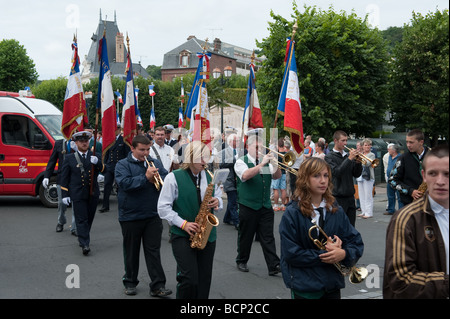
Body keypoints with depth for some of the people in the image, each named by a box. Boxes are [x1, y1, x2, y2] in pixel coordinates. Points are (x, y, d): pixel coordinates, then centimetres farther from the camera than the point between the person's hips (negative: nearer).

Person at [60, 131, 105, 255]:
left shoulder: (94, 156, 6)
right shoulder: (69, 158, 1)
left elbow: (103, 169, -5)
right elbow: (65, 177, 3)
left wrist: (97, 162, -26)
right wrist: (65, 195, -2)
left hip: (93, 193, 3)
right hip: (77, 194, -3)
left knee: (89, 218, 12)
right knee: (81, 219, -6)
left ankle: (83, 238, 31)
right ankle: (84, 244, -6)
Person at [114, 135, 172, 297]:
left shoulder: (155, 163, 9)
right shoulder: (123, 164, -4)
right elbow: (124, 183, -20)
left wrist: (157, 179, -18)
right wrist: (146, 177, -25)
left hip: (153, 215, 2)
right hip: (130, 216, -2)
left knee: (153, 251, 3)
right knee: (131, 252, 12)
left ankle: (158, 286, 5)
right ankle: (130, 282, 27)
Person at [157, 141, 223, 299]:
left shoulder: (209, 176, 9)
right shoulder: (173, 177, -6)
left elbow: (219, 197, 19)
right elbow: (163, 208, -7)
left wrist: (217, 202, -6)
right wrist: (183, 223, -16)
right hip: (182, 235, -5)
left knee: (204, 280, 8)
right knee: (189, 279, -11)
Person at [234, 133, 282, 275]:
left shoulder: (266, 161, 12)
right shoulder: (241, 162, -3)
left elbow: (277, 176, 1)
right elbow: (245, 175, -24)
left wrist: (275, 164, -17)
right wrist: (262, 164, -28)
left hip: (266, 206, 4)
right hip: (248, 206, -4)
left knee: (268, 237, 0)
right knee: (245, 236, 9)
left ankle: (274, 265, -3)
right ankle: (241, 261, 26)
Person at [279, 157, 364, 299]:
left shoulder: (336, 211, 4)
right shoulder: (292, 213, -9)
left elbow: (356, 243, 3)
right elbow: (291, 254, -15)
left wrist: (344, 254, -18)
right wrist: (324, 255, -18)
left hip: (333, 285, 4)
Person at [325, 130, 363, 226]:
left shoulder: (348, 155, 12)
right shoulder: (329, 157, -3)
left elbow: (357, 174, 11)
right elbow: (336, 172, -18)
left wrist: (358, 162, -6)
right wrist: (349, 159, -19)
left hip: (350, 196, 6)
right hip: (338, 197, -5)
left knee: (351, 226, 9)